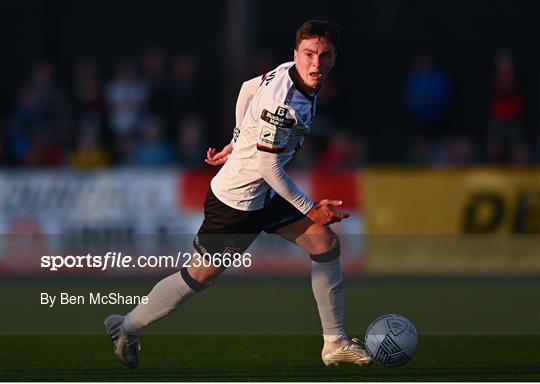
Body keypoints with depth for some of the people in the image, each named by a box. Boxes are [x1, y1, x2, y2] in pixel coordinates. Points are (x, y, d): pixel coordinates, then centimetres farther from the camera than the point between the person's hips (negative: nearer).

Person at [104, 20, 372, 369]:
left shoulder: (289, 73, -3)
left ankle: (335, 344, 12)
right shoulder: (282, 101, -31)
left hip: (265, 195, 10)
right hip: (236, 202, -10)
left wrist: (237, 142, 26)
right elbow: (267, 166, -27)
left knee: (327, 243, 5)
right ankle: (127, 328, 23)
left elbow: (248, 88, 16)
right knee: (200, 277, 3)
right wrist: (310, 209, -19)